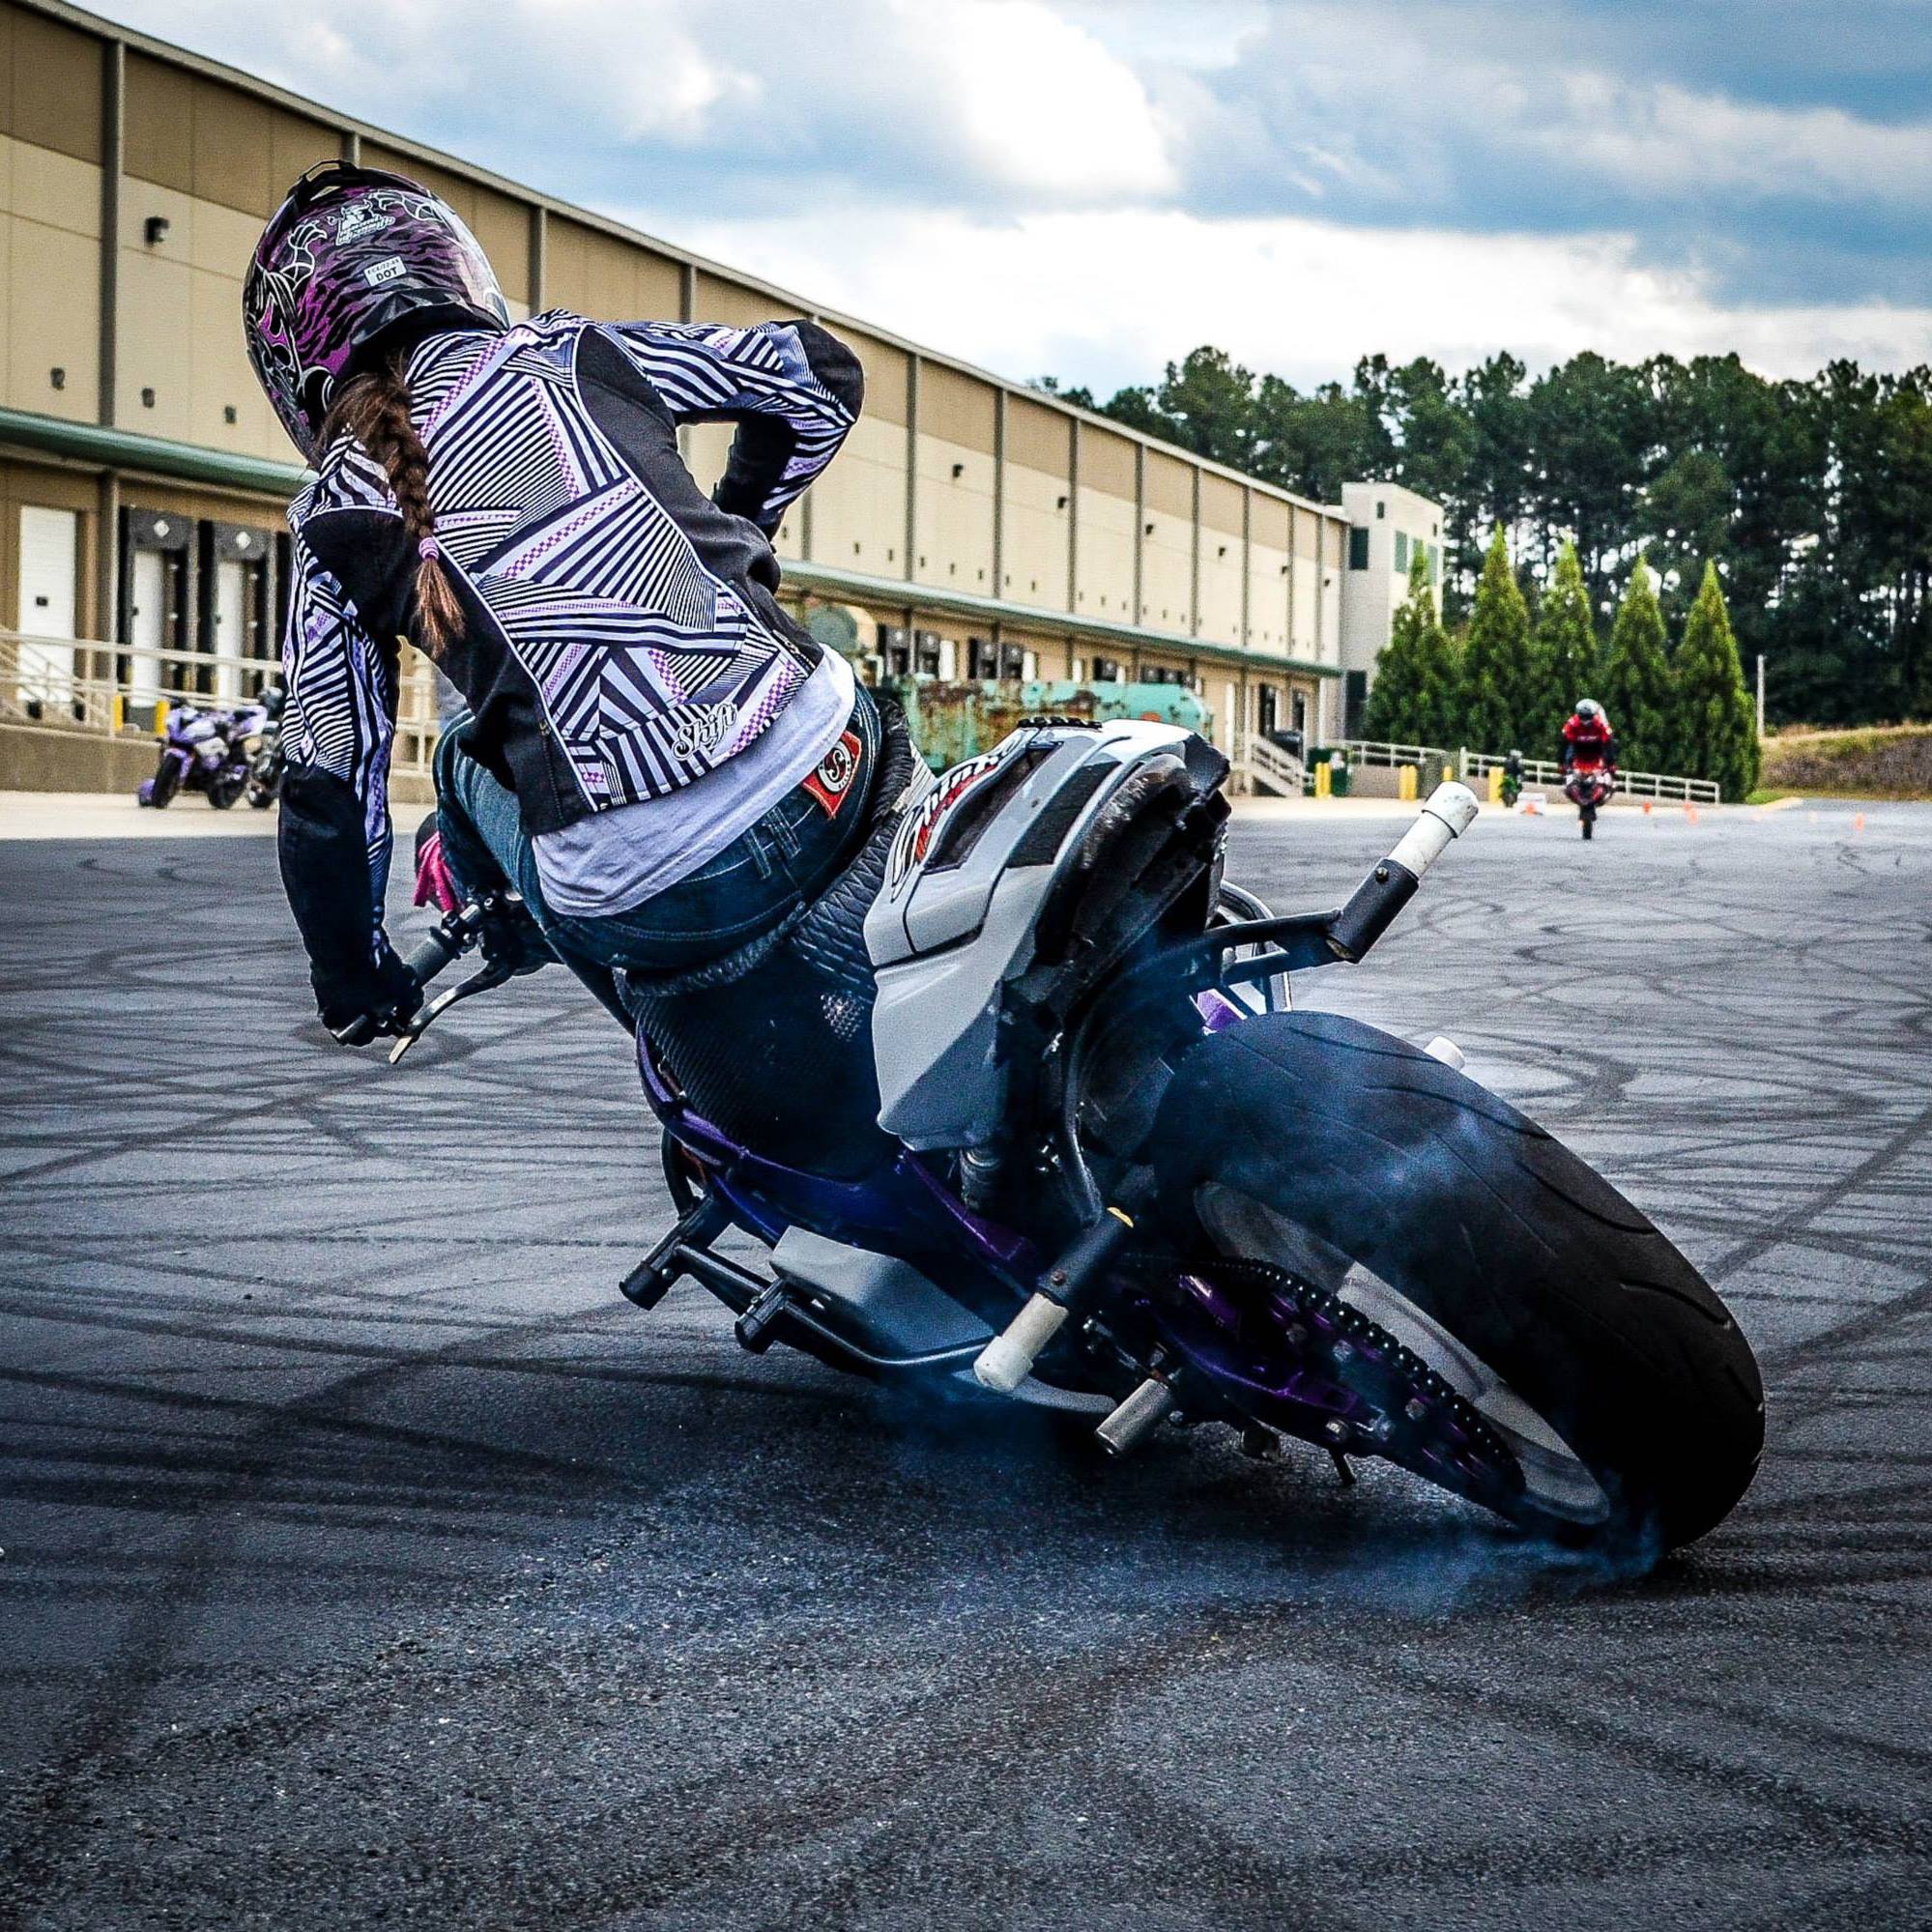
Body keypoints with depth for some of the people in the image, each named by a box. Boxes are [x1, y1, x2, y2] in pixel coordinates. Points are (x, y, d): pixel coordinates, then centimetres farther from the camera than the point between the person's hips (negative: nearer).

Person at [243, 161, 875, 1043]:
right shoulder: (576, 353, 13)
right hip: (825, 769, 0)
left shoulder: (337, 523, 11)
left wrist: (354, 987, 29)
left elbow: (329, 783, 14)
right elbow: (822, 375, 20)